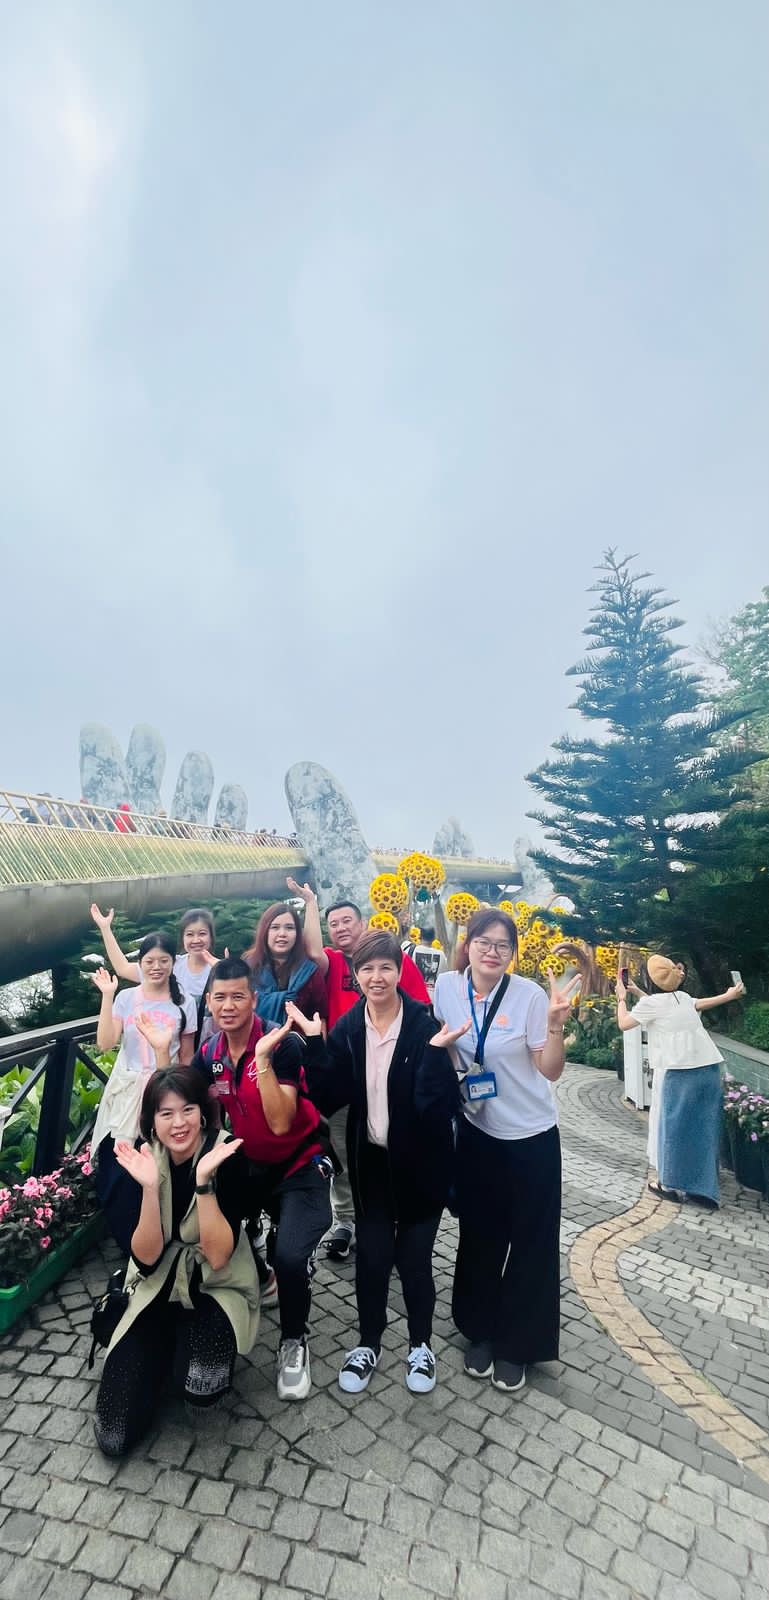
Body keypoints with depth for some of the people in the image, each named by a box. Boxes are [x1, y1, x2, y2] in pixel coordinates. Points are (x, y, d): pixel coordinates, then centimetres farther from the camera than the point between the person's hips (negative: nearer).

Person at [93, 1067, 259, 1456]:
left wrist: (204, 1181, -37)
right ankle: (170, 1354, 19)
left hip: (216, 1288, -2)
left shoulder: (226, 1154, -21)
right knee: (113, 1438, -8)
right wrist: (150, 1187, -32)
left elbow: (218, 1256, -25)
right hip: (156, 1290, 3)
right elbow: (145, 1259, -16)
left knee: (200, 1388, -29)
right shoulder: (141, 1158, -12)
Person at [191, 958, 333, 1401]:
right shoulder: (209, 1055, -5)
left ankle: (294, 1341, 9)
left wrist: (263, 1057, -39)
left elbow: (280, 1124, -30)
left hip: (301, 1165, -5)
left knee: (291, 1257, -22)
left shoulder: (284, 1045, -23)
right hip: (249, 1164, 5)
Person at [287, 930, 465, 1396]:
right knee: (371, 1255, 13)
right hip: (371, 1160, 3)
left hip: (420, 1160, -2)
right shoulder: (347, 1029, -7)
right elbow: (328, 1099, -11)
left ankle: (421, 1344, 39)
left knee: (414, 1257, 12)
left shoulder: (423, 1023, -18)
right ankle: (369, 1343, 39)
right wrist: (315, 1043, -21)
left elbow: (438, 1102, -22)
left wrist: (437, 1050, -37)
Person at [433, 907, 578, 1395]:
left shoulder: (529, 995, -16)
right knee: (479, 1236, 16)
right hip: (476, 1132, 2)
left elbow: (551, 1071, -14)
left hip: (531, 1137, -2)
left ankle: (517, 1345, 32)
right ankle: (481, 1331, 39)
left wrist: (555, 1024, -28)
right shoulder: (447, 986, -8)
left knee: (531, 1243, 10)